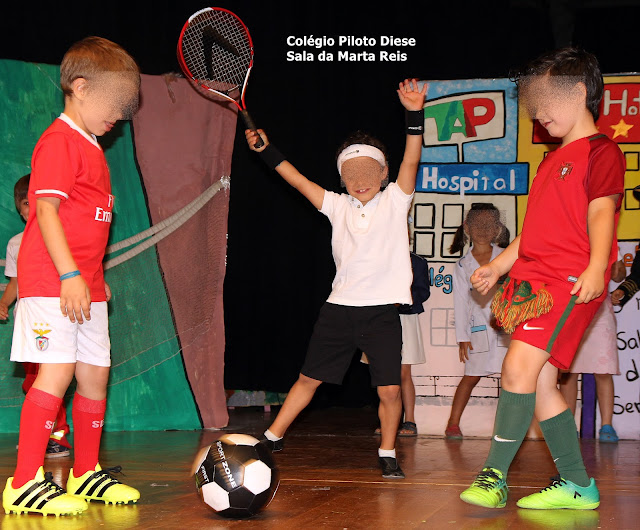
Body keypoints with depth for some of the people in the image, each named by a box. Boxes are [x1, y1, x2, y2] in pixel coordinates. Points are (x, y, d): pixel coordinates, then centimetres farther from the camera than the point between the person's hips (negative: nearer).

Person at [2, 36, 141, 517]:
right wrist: (70, 275, -23)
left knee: (95, 372, 10)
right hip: (52, 279, -10)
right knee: (57, 370, -13)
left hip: (84, 284, 10)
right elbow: (46, 211, -18)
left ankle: (86, 473, 22)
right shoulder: (59, 141, -10)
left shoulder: (91, 148, 19)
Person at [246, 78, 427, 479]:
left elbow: (411, 162, -11)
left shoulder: (394, 201, 2)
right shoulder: (338, 206, 9)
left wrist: (414, 115, -23)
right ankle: (274, 436, 26)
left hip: (382, 310, -2)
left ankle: (387, 453, 13)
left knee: (390, 389, -7)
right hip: (339, 307, 3)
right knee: (309, 379, 11)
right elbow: (298, 180, 8)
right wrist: (266, 150, -1)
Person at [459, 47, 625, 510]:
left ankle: (494, 475, -16)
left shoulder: (601, 151, -2)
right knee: (541, 383, 5)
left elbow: (601, 213, -15)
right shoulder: (552, 161, 24)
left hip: (570, 281, -9)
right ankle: (576, 485, 12)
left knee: (519, 366, -19)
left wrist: (596, 268, -27)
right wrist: (497, 266, 28)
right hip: (532, 280, 9)